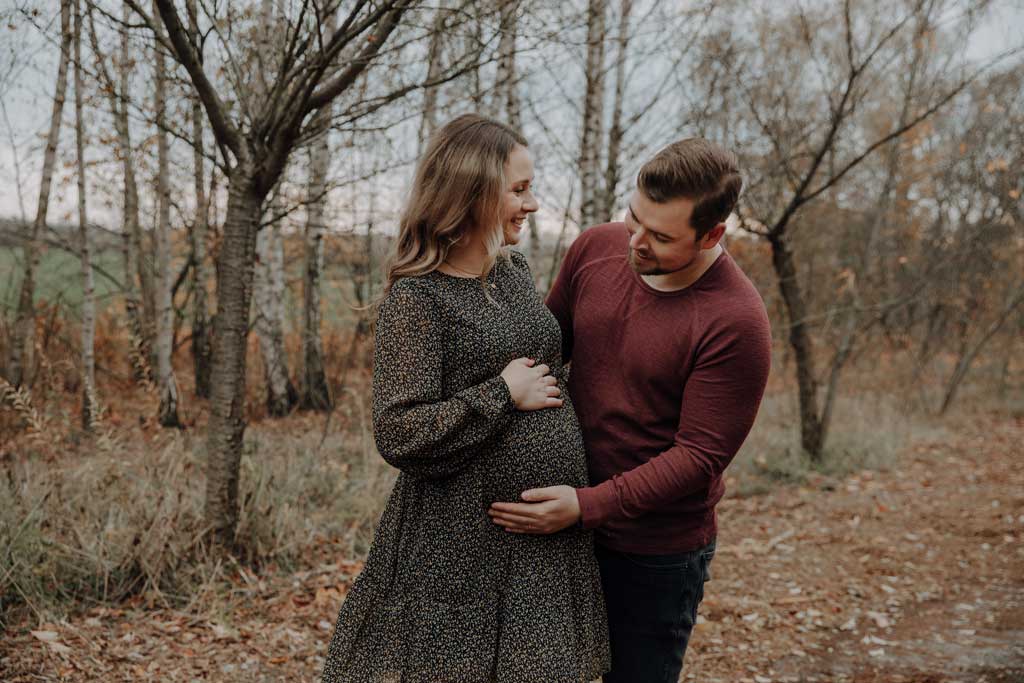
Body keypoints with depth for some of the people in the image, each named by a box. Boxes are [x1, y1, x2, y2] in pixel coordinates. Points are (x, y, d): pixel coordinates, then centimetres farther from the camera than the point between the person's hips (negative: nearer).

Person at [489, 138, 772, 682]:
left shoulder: (736, 324, -23)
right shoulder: (596, 248, -6)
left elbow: (699, 455, -22)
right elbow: (549, 342, 9)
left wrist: (588, 506, -26)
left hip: (655, 552, -5)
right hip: (564, 525, 6)